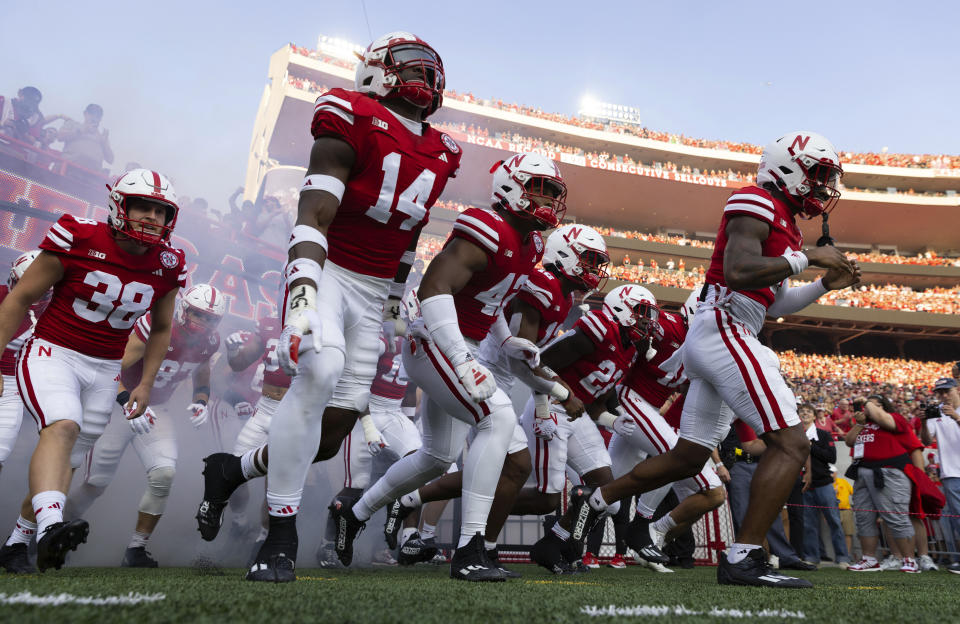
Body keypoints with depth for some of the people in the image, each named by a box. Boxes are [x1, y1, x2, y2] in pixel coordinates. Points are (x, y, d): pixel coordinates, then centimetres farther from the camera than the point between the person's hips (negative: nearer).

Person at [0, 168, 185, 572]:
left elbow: (160, 331, 12)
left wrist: (145, 384, 6)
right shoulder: (78, 239, -14)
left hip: (104, 370, 4)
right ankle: (49, 527, -42)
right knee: (62, 426, -30)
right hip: (52, 353, -4)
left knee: (69, 459, 10)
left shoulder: (167, 266, -3)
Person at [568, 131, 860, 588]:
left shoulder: (783, 223, 25)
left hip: (709, 342, 10)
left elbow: (774, 304, 27)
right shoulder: (757, 204, -6)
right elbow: (738, 272, -23)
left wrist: (826, 285, 18)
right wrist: (806, 258, -14)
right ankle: (743, 559, -9)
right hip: (724, 332, -10)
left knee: (688, 458, 15)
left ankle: (588, 505, 23)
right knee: (790, 444, -10)